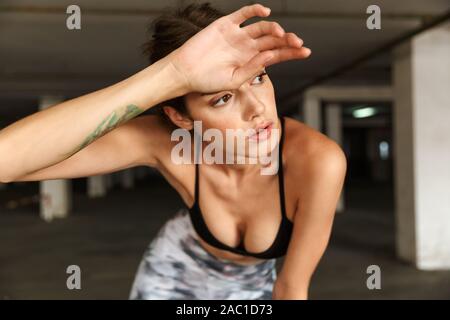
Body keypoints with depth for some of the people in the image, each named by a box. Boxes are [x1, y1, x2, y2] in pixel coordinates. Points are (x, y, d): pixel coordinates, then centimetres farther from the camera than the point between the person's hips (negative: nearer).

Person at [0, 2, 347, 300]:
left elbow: (292, 286, -25)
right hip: (173, 272, 0)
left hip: (253, 285, 1)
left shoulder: (317, 159, -40)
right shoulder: (168, 141, -37)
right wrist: (170, 76, -59)